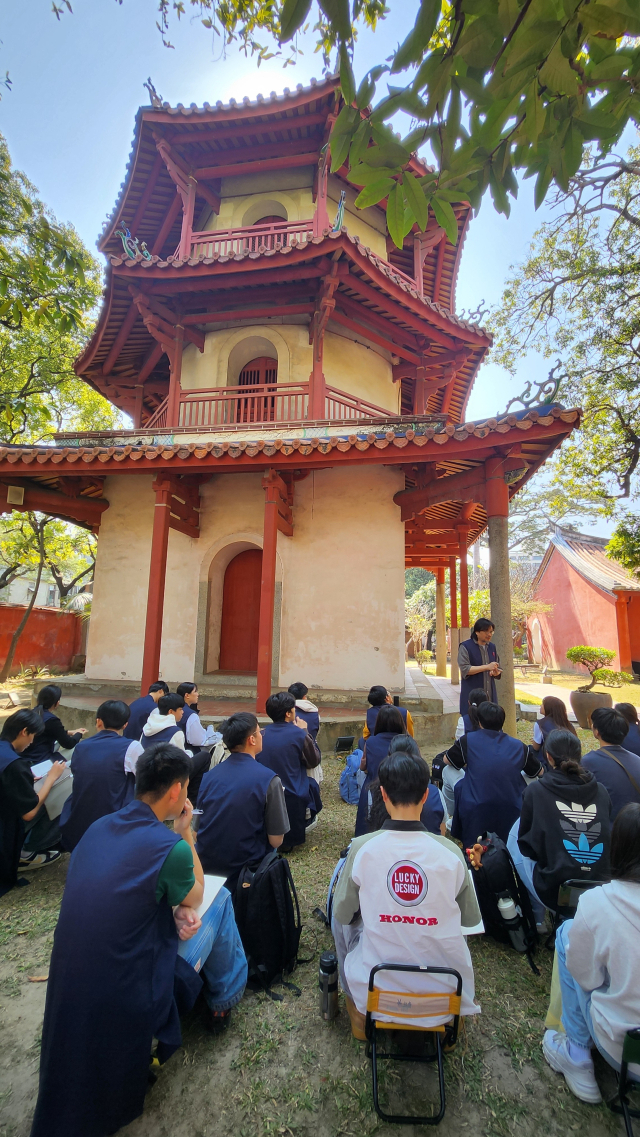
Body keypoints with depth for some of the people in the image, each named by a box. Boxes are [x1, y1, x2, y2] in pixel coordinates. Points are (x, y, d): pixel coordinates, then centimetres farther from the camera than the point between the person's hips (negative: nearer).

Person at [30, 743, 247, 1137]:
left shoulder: (99, 827, -5)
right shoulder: (170, 846, -25)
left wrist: (175, 907, 0)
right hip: (125, 997, -6)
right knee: (220, 899, 7)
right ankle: (222, 999, 29)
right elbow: (195, 897, -3)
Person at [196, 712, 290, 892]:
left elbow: (197, 830, 6)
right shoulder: (268, 780, -17)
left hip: (206, 867, 5)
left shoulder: (209, 775, -4)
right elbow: (276, 841, -10)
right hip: (243, 870, -4)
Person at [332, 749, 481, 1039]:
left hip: (375, 989, -1)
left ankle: (357, 1010, 38)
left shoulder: (362, 848, -21)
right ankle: (450, 1015, 41)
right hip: (444, 988, 2)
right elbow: (471, 919, -1)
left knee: (341, 920, 24)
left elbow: (342, 914, -6)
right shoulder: (450, 852, -18)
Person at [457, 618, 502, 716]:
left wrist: (496, 672, -4)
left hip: (490, 696, 5)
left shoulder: (492, 647, 14)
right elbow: (464, 669, -14)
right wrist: (487, 667, -19)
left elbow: (498, 669, 20)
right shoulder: (465, 647, -4)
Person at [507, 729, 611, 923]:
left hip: (553, 892, -4)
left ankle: (536, 917, 27)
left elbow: (525, 840, 3)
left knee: (515, 838, 17)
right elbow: (606, 838, 12)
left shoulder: (535, 790, -9)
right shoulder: (600, 791, -2)